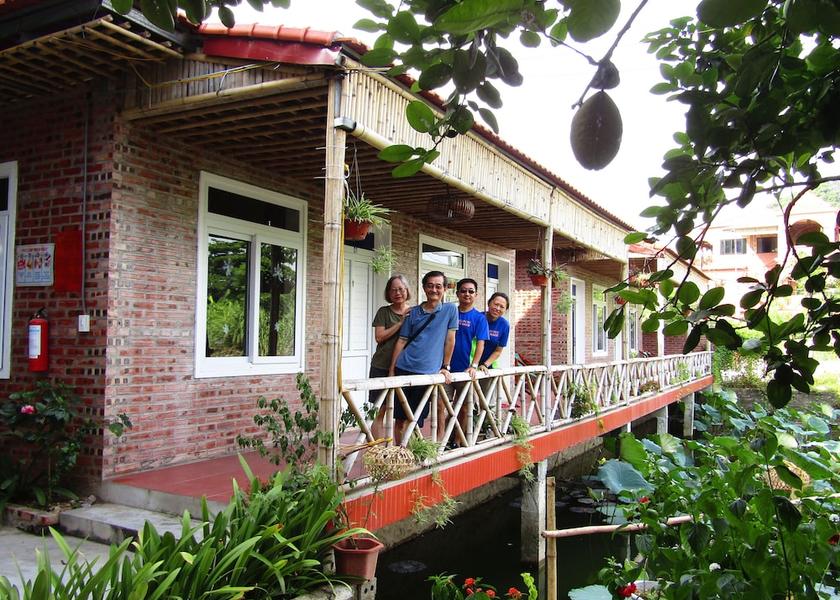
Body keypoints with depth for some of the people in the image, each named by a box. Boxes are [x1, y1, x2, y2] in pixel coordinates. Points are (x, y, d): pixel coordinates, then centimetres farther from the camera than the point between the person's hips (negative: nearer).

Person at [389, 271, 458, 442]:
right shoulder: (413, 313, 8)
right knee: (400, 418, 5)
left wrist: (445, 367, 6)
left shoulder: (450, 310, 3)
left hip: (428, 373, -2)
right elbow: (402, 341, 8)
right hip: (404, 369, 2)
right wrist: (391, 369, 4)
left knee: (416, 420, 2)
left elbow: (450, 340, 5)